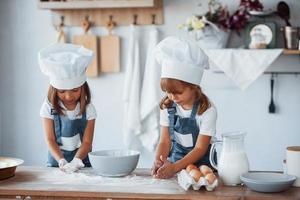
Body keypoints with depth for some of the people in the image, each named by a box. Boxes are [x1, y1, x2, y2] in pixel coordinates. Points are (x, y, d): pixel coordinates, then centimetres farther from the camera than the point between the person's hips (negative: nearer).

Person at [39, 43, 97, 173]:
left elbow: (87, 142, -4)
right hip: (57, 160, 0)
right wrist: (62, 162, -20)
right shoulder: (49, 108, -2)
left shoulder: (88, 109, -2)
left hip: (81, 161, 0)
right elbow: (50, 140, -5)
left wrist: (75, 162, -21)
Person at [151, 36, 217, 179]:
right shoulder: (167, 107, 1)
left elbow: (200, 148, -13)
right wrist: (158, 161, -19)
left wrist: (174, 167, -25)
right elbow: (165, 141, 2)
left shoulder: (207, 110, -13)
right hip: (174, 160, 4)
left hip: (200, 163, -3)